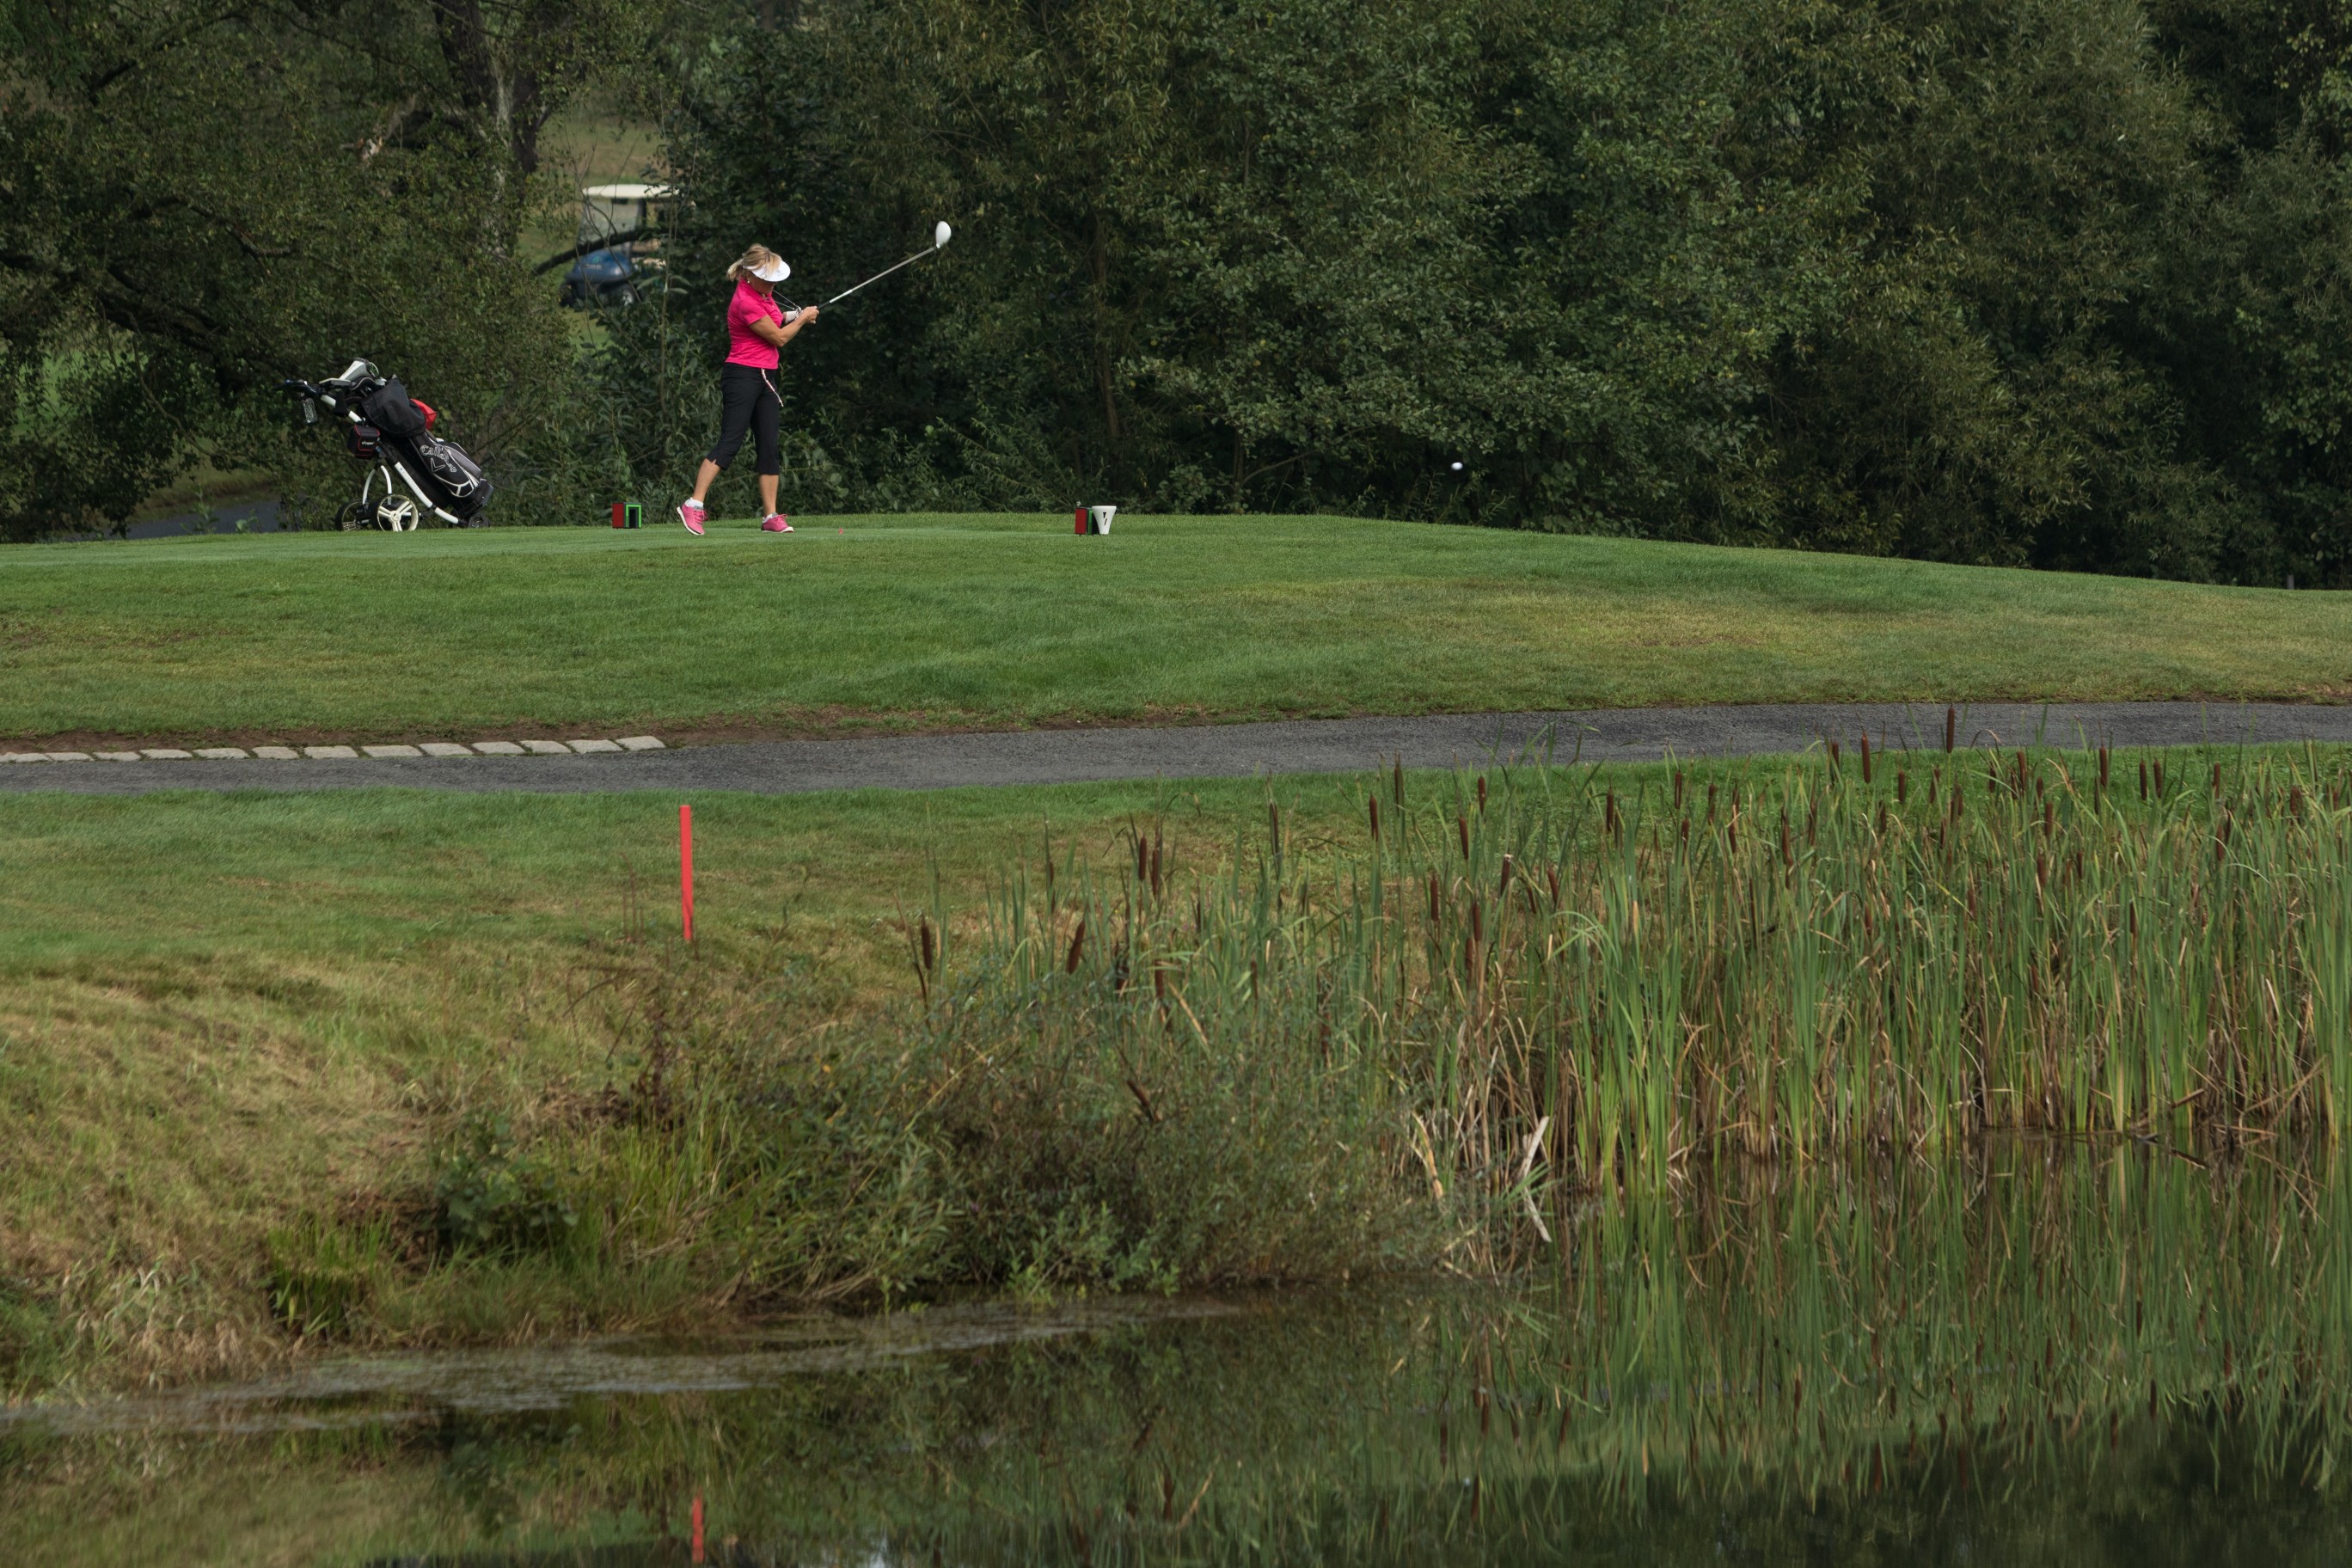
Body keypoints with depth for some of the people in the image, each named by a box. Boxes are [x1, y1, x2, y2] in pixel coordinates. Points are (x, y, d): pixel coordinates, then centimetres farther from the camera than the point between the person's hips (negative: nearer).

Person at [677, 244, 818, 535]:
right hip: (742, 377, -9)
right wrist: (803, 317, 4)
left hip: (765, 379, 9)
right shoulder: (746, 303, -19)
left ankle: (771, 516, 3)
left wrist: (791, 316, 11)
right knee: (729, 443, -15)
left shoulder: (762, 293, 10)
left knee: (769, 446, 3)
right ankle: (693, 505, -18)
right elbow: (779, 337, -12)